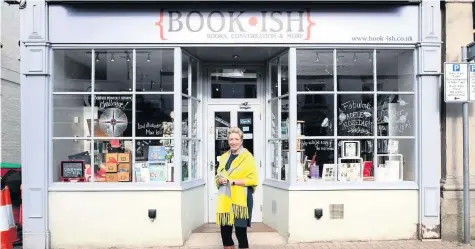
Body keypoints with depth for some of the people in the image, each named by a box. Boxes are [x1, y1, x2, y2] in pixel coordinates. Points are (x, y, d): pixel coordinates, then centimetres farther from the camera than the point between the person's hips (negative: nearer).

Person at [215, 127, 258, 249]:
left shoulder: (247, 157, -3)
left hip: (240, 199, -5)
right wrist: (220, 180, -2)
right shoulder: (224, 157, 16)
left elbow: (252, 180, -10)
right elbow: (218, 176, 22)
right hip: (225, 200, 5)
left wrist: (232, 181, -15)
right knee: (225, 232, 7)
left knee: (241, 232, -2)